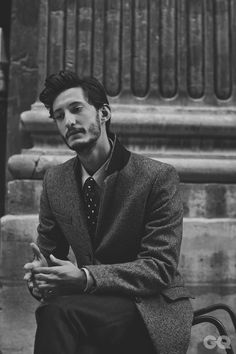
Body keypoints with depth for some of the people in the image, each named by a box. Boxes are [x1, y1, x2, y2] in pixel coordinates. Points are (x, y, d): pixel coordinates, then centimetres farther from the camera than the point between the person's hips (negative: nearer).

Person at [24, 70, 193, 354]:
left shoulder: (158, 177, -12)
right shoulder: (54, 181, 5)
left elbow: (160, 268, -15)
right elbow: (48, 251, 11)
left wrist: (86, 278, -29)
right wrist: (41, 275, -15)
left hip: (152, 310, -4)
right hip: (93, 303, 4)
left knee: (59, 310, -31)